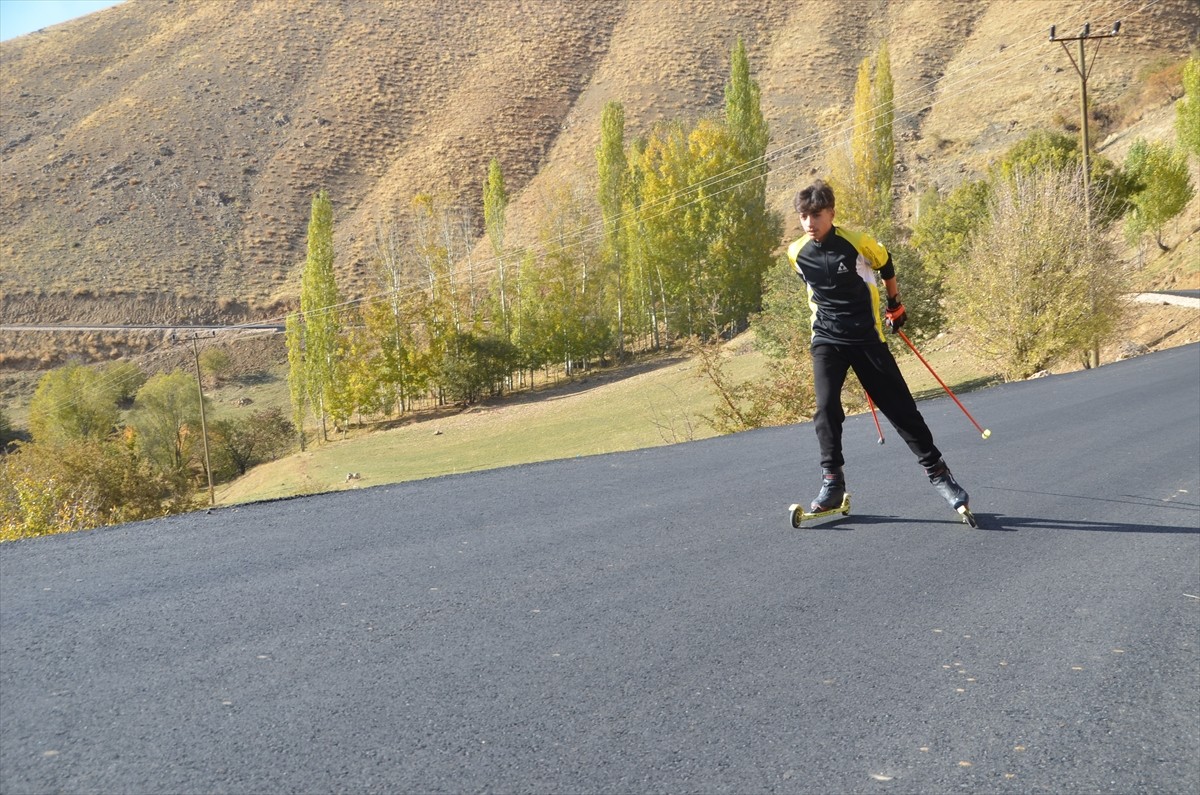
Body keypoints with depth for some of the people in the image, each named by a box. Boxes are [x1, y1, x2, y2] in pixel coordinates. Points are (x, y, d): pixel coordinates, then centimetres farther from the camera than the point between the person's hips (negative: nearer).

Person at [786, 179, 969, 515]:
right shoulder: (798, 254, -3)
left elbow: (885, 264, 10)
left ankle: (937, 472, 13)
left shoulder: (857, 242, -11)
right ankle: (832, 482, -6)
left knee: (900, 406, 1)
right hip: (826, 340, 2)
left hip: (867, 336, -2)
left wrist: (895, 304, 18)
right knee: (826, 407, -16)